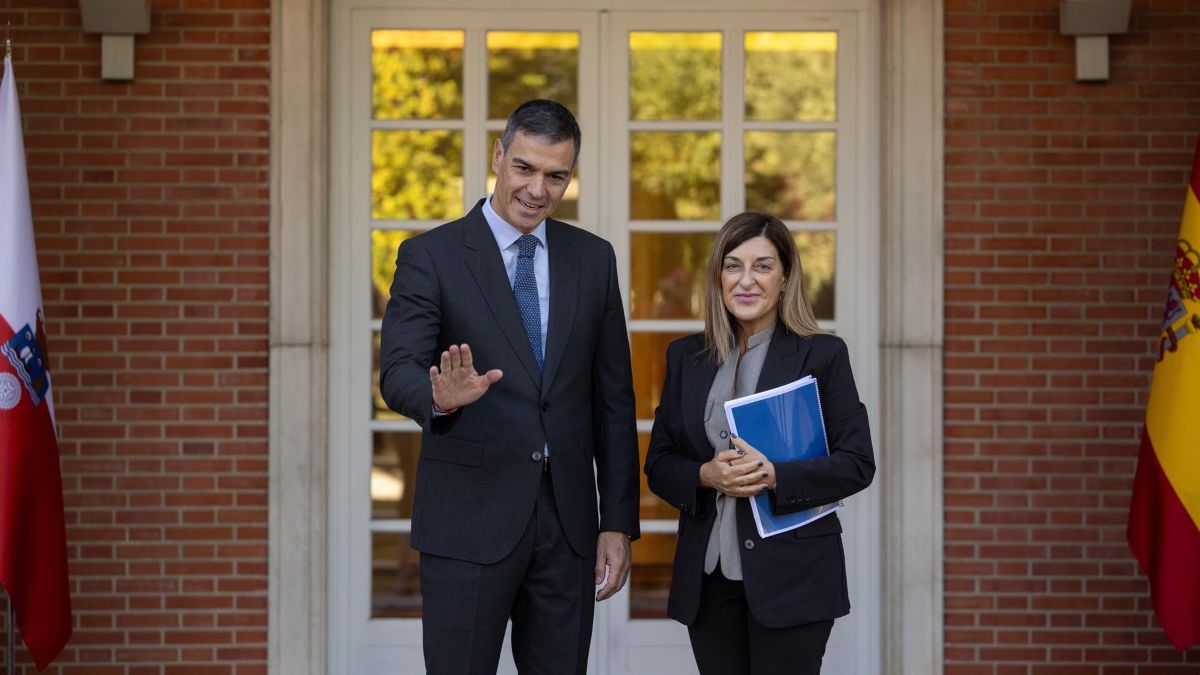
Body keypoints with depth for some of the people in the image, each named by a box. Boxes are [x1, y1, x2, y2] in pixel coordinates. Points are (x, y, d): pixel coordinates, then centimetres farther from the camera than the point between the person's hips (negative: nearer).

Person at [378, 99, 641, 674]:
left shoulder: (593, 259, 9)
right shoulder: (430, 256, -3)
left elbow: (614, 399, 10)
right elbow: (397, 373, -13)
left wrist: (619, 521, 5)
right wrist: (441, 397, -36)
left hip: (567, 519, 4)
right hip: (469, 520, -3)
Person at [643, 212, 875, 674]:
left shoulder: (822, 355, -2)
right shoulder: (686, 357, 10)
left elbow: (857, 464, -5)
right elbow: (659, 463, 10)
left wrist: (774, 476, -19)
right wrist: (705, 476, -11)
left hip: (792, 576, -3)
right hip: (708, 576, 4)